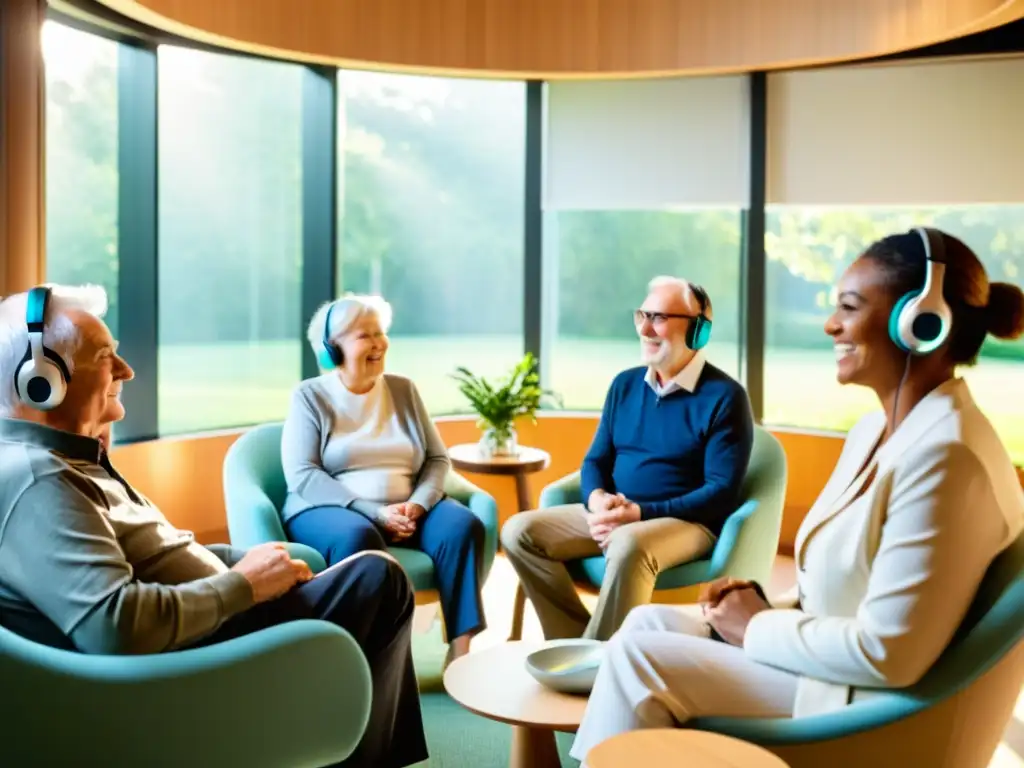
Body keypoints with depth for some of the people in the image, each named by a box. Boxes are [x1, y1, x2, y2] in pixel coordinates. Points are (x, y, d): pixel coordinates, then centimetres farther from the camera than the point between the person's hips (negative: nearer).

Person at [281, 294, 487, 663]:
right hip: (329, 509, -4)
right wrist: (374, 511, -19)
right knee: (358, 538, -38)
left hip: (407, 511, 4)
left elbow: (437, 459, 10)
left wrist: (418, 504, -12)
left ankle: (460, 650, -26)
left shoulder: (404, 389, 13)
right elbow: (302, 476, -9)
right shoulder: (309, 396, 1)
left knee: (463, 525, -25)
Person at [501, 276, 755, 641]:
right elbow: (596, 459, 14)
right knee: (520, 531, -12)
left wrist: (641, 512, -22)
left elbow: (722, 492, -14)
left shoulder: (724, 396, -8)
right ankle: (575, 643, -11)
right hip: (613, 515, 6)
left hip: (686, 521, -6)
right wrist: (598, 500, -11)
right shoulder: (625, 384, 10)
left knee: (629, 545, -39)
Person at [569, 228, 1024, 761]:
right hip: (826, 661, 10)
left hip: (862, 700, -10)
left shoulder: (944, 455, -25)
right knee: (649, 622, 6)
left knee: (638, 656, -12)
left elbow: (888, 653, -27)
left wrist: (759, 627, -14)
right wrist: (771, 606, -2)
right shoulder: (876, 431, 7)